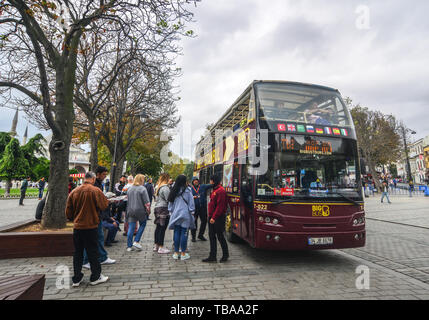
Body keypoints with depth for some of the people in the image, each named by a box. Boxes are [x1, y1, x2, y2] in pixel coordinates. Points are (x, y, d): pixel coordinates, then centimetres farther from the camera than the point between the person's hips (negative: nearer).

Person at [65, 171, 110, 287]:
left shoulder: (74, 192, 3)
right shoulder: (95, 190, -13)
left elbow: (68, 211, 8)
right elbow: (104, 205, -12)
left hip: (77, 227, 5)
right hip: (91, 226, -4)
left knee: (78, 253, 15)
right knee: (93, 252, 6)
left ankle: (76, 279, 23)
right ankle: (95, 277, 17)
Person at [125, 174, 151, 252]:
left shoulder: (129, 189, 7)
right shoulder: (142, 189, -12)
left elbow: (127, 200, 15)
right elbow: (146, 202, -12)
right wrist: (148, 210, 1)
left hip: (130, 211, 5)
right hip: (140, 210, -5)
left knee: (131, 228, 9)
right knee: (142, 225, 16)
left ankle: (129, 246, 14)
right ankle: (136, 242, 9)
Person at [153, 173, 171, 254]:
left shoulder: (157, 187, 14)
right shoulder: (165, 187, -15)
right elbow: (168, 200, -16)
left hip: (157, 208, 9)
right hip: (164, 209, -9)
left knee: (158, 227, 15)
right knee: (162, 228, -3)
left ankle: (156, 245, 24)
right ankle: (161, 247, 3)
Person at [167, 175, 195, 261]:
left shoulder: (174, 191, 4)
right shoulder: (187, 190, -8)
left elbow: (170, 202, 10)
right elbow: (191, 203, -5)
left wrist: (171, 212, 18)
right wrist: (192, 212, 5)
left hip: (175, 215, 4)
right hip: (185, 215, -4)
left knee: (176, 233, 10)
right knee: (184, 233, 2)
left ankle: (176, 253, 17)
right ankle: (183, 254, 10)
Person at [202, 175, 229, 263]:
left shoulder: (220, 191, -16)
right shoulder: (214, 190, 15)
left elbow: (220, 206, -21)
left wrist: (214, 217, -21)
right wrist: (210, 216, 13)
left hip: (218, 218, -9)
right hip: (212, 217, 10)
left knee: (220, 236, 2)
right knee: (212, 236, 11)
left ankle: (225, 255, 20)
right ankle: (212, 256, 19)